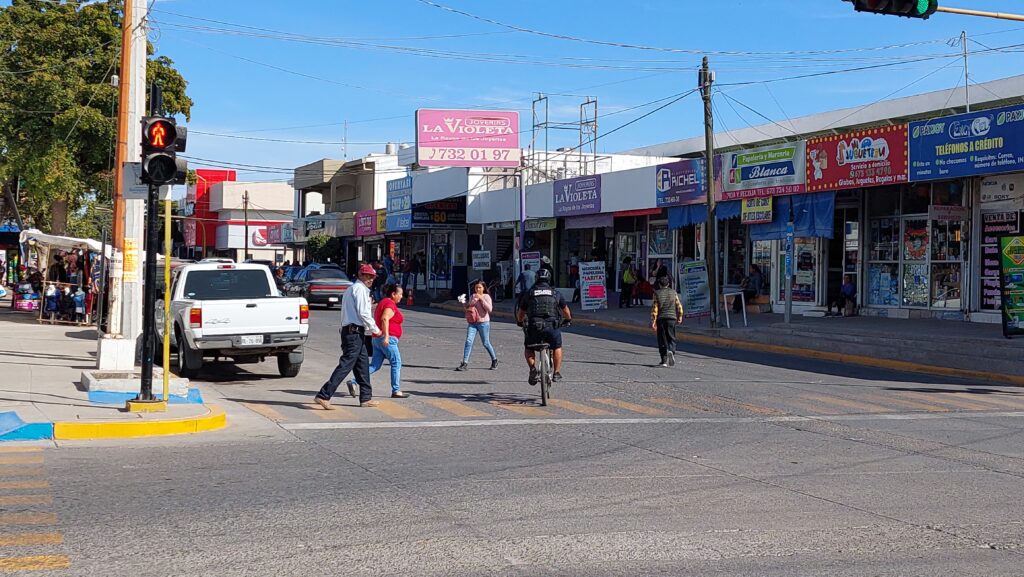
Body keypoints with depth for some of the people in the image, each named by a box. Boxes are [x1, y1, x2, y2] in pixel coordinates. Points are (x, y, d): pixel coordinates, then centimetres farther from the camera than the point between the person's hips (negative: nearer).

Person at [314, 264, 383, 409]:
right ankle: (324, 395, -17)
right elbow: (363, 313, -15)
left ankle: (366, 398, 19)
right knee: (345, 365, -13)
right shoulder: (359, 288, -7)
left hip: (355, 333, 11)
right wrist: (375, 329, -6)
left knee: (363, 365, 14)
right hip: (355, 333, -11)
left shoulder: (352, 289, 24)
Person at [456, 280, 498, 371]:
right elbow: (467, 306, 26)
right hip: (472, 323, 4)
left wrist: (481, 299, -19)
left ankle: (494, 360, 27)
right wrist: (463, 302, 5)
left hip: (483, 323, -4)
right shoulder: (473, 296, 12)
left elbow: (489, 309, -16)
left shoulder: (486, 297, -3)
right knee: (469, 341, -10)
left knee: (486, 343, 5)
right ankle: (465, 363, -12)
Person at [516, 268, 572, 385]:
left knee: (529, 349, 24)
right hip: (551, 327, 0)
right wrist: (568, 320, 48)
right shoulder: (556, 293, 12)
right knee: (557, 347, 27)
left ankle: (533, 368, 0)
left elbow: (520, 313, 19)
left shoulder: (529, 293, 11)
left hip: (534, 327, 0)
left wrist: (520, 322, 42)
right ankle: (557, 373, 20)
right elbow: (566, 311, 26)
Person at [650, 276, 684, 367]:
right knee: (671, 338, 9)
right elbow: (679, 306, 7)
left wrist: (653, 322, -4)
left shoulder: (657, 293, -1)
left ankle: (664, 360, 2)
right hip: (672, 318, 1)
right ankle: (671, 351, -20)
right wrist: (679, 317, 20)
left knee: (662, 340, 5)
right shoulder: (673, 292, 6)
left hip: (661, 319, -1)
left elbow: (654, 308, -6)